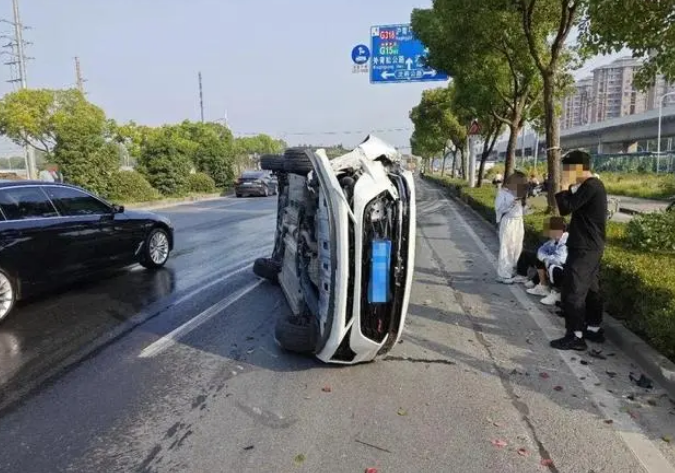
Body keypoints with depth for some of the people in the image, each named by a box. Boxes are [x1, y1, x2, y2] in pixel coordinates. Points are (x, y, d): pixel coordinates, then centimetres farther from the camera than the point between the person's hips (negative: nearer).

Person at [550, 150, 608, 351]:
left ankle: (575, 336, 1)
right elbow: (574, 207, 16)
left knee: (573, 291, -5)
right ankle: (594, 328, 28)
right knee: (590, 289, 17)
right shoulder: (593, 185, 13)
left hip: (584, 248, -11)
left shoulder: (590, 186, -19)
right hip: (591, 247, 11)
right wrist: (568, 188, 6)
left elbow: (565, 208, -22)